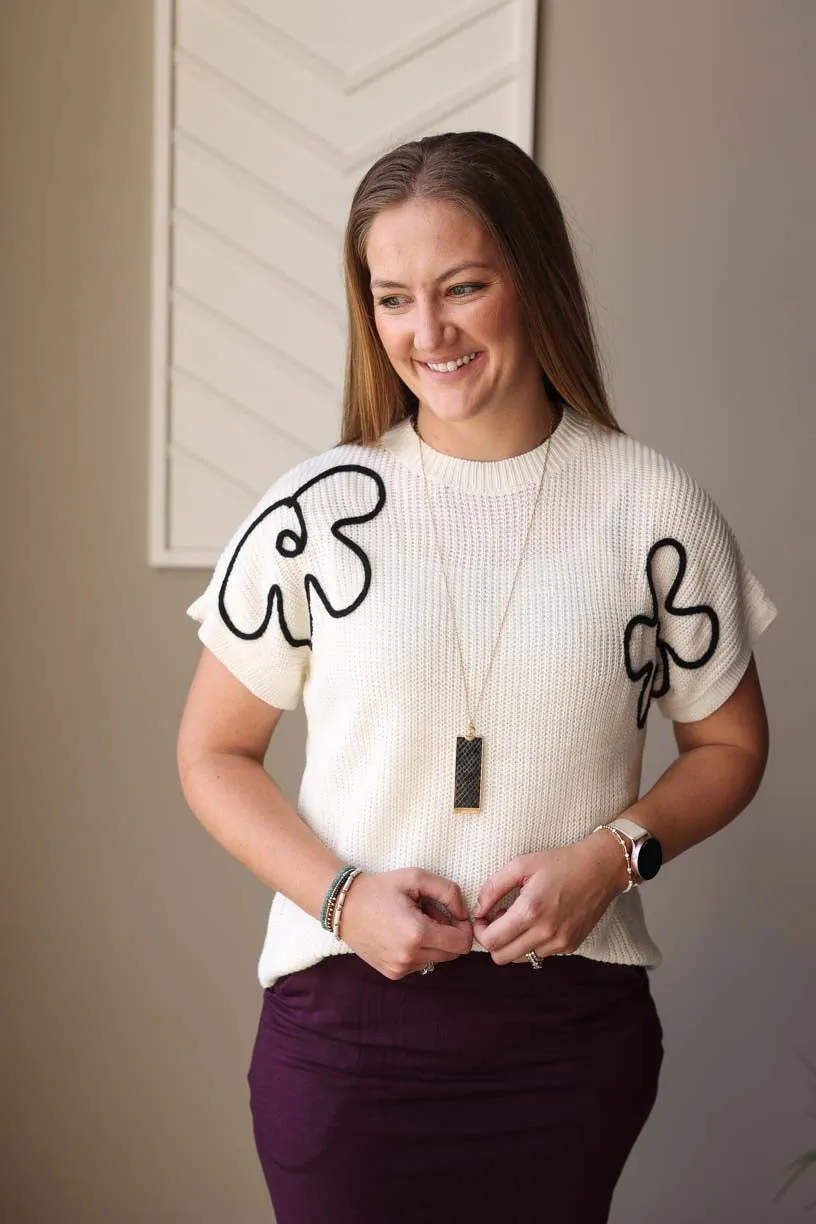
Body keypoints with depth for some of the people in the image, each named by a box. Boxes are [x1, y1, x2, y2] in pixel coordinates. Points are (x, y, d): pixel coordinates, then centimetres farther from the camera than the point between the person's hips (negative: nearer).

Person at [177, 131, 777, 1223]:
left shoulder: (655, 508, -4)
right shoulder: (314, 513, -5)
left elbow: (729, 744, 7)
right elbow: (214, 754, 3)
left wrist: (613, 854, -11)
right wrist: (343, 895, -12)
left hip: (574, 1027, 1)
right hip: (346, 1020, 0)